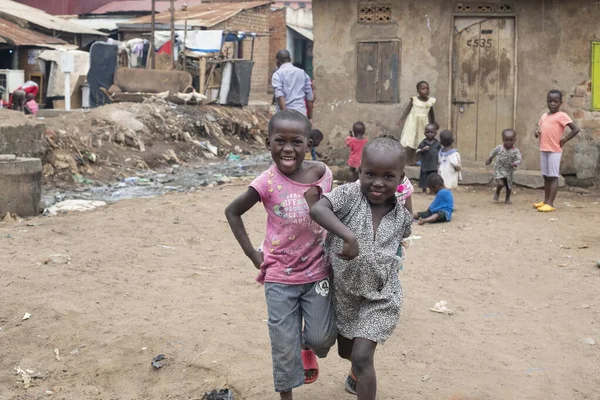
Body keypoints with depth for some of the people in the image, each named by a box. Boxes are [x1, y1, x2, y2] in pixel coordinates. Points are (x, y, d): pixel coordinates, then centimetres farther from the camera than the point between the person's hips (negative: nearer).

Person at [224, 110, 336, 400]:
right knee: (285, 345, 6)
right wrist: (252, 254, -5)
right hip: (280, 277, -2)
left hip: (317, 272, 2)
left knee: (322, 339, 5)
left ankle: (307, 347, 41)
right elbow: (232, 212, -3)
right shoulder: (268, 183, -17)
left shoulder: (323, 173, -8)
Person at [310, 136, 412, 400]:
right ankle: (359, 372, 60)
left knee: (362, 356, -12)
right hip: (343, 291, 1)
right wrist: (348, 236, -51)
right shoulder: (350, 194, -22)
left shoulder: (402, 216, -11)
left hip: (380, 295, -1)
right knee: (345, 351, 24)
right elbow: (317, 209, -40)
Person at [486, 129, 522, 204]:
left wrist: (515, 163, -46)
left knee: (509, 186, 13)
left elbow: (520, 159, -25)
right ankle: (497, 193, 11)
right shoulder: (499, 148, -8)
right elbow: (493, 154, 11)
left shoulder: (516, 151, -13)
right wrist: (489, 160, 25)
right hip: (499, 170, -2)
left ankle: (507, 199, 36)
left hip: (509, 172, 2)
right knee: (500, 183, -21)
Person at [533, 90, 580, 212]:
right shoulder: (544, 116, 13)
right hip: (543, 150, 7)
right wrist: (537, 132, -1)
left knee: (553, 177, -6)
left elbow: (576, 129, -15)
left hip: (554, 151, -7)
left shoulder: (562, 116, -9)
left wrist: (564, 140, -12)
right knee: (546, 176, 13)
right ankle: (545, 201, 21)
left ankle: (550, 204, -8)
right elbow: (538, 129, 22)